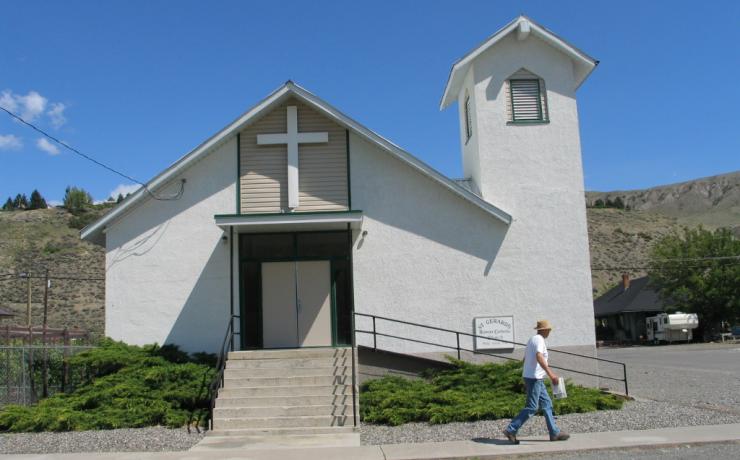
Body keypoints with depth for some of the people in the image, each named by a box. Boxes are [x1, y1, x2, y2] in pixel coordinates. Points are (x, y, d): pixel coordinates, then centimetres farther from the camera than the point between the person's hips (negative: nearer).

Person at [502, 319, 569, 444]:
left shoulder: (532, 339, 17)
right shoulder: (539, 340, -13)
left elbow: (525, 359, 23)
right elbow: (539, 357, -30)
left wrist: (526, 380, 27)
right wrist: (550, 373, -35)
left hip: (536, 378, 10)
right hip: (534, 378, -10)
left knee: (547, 404, 11)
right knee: (531, 407, -9)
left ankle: (555, 433, 14)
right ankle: (511, 430, -8)